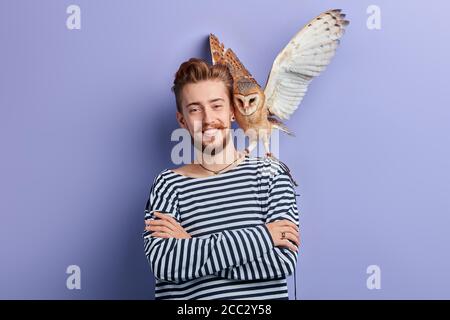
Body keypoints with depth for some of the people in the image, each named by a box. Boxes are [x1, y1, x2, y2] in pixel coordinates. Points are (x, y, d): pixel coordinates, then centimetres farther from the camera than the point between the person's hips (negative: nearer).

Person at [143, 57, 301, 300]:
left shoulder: (271, 172, 0)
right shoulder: (169, 184, 1)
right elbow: (161, 263, -12)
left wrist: (191, 246, -11)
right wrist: (261, 236, -13)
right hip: (189, 296, 1)